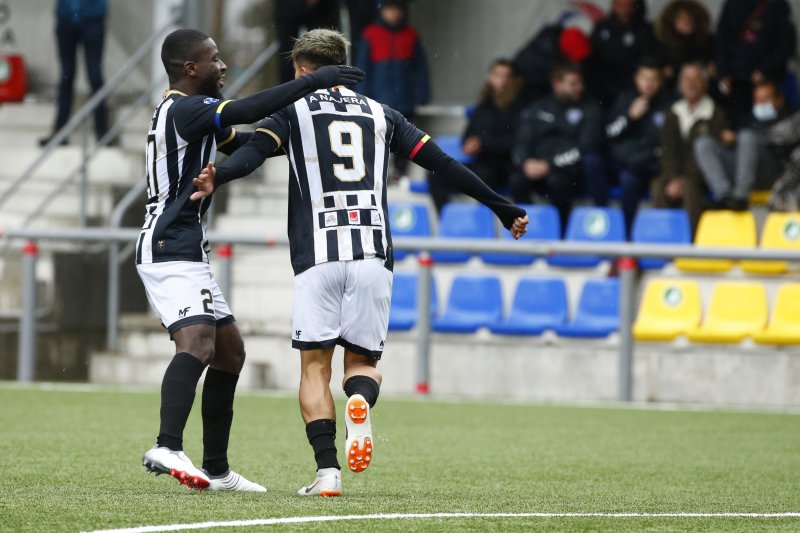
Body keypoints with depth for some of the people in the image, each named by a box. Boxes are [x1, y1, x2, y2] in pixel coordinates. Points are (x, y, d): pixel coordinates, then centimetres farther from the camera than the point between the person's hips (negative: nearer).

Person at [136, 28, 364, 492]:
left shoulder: (196, 111, 19)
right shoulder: (183, 109, -14)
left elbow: (242, 141, 27)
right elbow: (247, 111, -28)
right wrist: (315, 82, -26)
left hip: (186, 252, 11)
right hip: (170, 250, -11)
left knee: (230, 351, 13)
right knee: (197, 342, -26)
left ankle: (217, 469, 15)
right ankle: (168, 448, -41)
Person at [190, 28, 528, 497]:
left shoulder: (294, 109, 12)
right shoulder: (380, 115, 20)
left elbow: (256, 150, -9)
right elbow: (444, 165, 18)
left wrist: (218, 178, -26)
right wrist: (503, 208, 23)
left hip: (317, 256, -2)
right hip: (374, 255, 2)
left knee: (315, 366, 3)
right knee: (363, 360, 12)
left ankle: (327, 470, -13)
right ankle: (361, 399, -24)